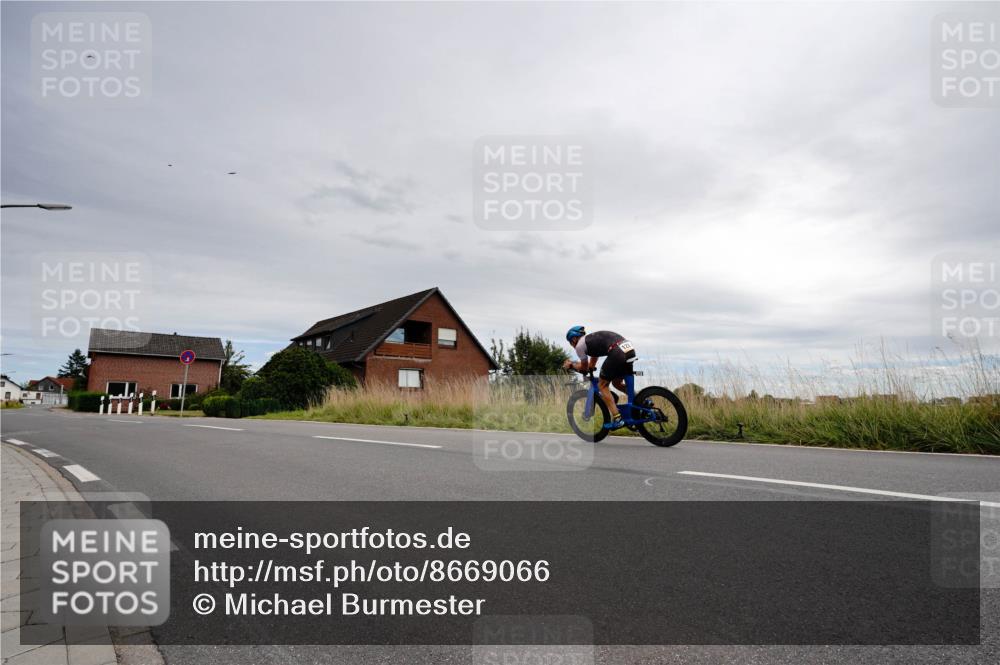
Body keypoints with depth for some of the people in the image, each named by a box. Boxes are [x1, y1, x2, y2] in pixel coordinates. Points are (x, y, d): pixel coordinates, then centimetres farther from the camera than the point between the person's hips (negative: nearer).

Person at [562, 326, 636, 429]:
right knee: (617, 383, 27)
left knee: (602, 385, 9)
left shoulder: (580, 345, 10)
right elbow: (591, 366, 42)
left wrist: (571, 365, 37)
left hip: (617, 353, -8)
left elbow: (584, 369, 22)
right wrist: (573, 363, 45)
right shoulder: (592, 339, 34)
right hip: (630, 349, 8)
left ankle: (617, 419, 4)